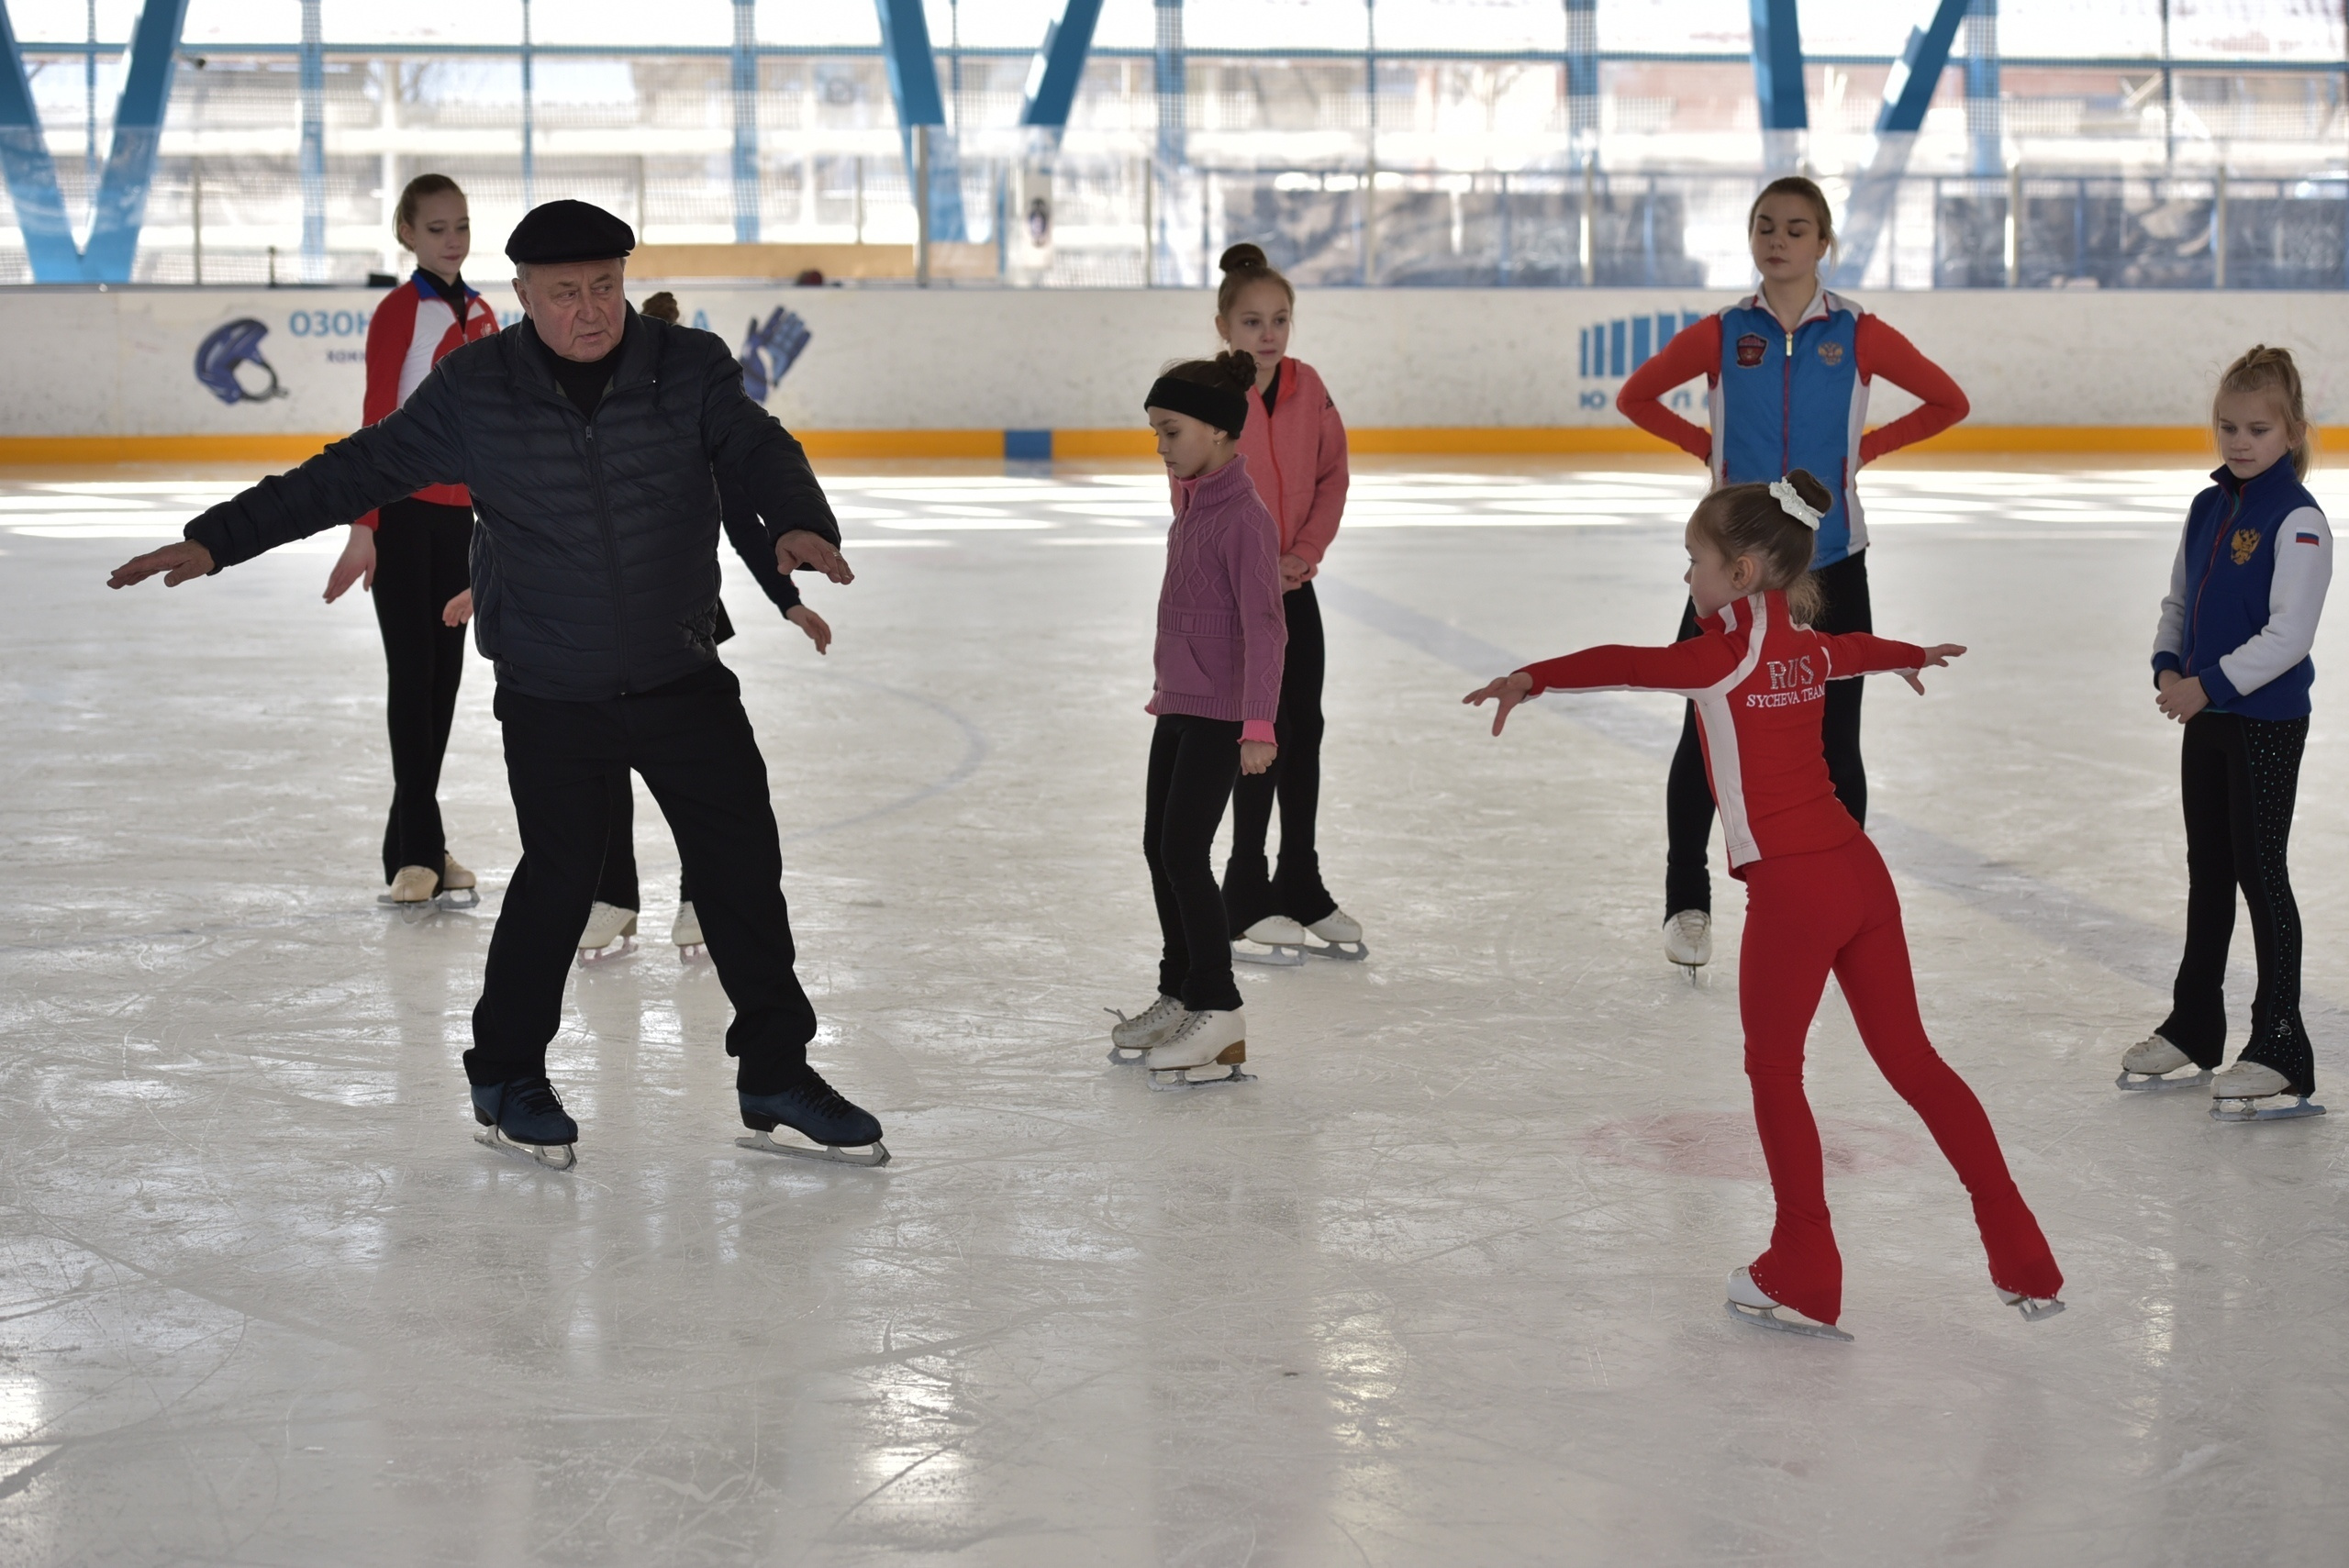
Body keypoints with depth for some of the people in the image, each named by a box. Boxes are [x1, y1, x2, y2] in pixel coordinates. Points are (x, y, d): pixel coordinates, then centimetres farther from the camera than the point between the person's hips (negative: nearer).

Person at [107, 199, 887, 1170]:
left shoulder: (690, 370, -6)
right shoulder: (474, 393, -8)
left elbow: (759, 451, -15)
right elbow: (355, 472, -4)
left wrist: (800, 521, -39)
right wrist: (215, 540, -7)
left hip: (686, 682, 2)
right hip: (549, 700, -2)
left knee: (744, 871, 4)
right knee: (558, 880, 1)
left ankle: (776, 1075, 19)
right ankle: (503, 1076, 23)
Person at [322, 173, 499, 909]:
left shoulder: (481, 315, 11)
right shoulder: (398, 313, -9)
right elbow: (376, 424, -12)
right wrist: (363, 528, -16)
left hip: (460, 511, 7)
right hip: (404, 508, -7)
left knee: (445, 674, 9)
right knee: (413, 674, -3)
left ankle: (416, 842, 17)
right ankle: (417, 849, 1)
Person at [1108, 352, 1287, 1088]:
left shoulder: (1244, 517, -19)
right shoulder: (1193, 504, 10)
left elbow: (1263, 625, -23)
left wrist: (1259, 724, -28)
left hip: (1219, 714, -10)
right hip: (1178, 706, 10)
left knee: (1184, 853, -11)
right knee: (1159, 847, 14)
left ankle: (1219, 1014, -4)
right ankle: (1179, 995, 27)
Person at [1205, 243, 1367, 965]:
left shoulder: (1308, 388, -1)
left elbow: (1332, 475, 7)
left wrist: (1307, 550, -6)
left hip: (1293, 586, 6)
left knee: (1306, 730, 11)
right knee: (1268, 733, -6)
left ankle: (1301, 890, 24)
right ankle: (1245, 901, 6)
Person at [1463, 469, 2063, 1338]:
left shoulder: (1730, 653, -10)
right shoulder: (1804, 647, 13)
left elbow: (1634, 665, -28)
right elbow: (1855, 648, 36)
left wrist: (1534, 677, -37)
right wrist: (1915, 655, 58)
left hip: (1792, 887, -8)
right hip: (1859, 872, 8)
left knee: (1773, 1068, 8)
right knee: (1911, 1058, 15)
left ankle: (1803, 1277, 13)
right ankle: (2023, 1263, 18)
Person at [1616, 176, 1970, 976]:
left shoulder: (1858, 336, -3)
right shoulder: (1721, 335, -1)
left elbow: (1948, 402, 6)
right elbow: (1636, 396, 11)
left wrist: (1862, 449, -1)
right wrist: (1709, 447, 1)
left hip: (1829, 564, -1)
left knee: (1832, 744, 5)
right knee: (1705, 735, 4)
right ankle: (1687, 901, 20)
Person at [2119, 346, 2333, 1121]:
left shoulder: (2296, 519, -16)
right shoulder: (2207, 509, 7)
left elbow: (2288, 635, -22)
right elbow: (2179, 601, 15)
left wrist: (2210, 684, -21)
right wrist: (2168, 667, -2)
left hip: (2267, 720, -7)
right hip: (2205, 715, 8)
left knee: (2260, 873, -3)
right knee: (2208, 872, 17)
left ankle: (2280, 1050, 4)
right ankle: (2194, 1028, 30)